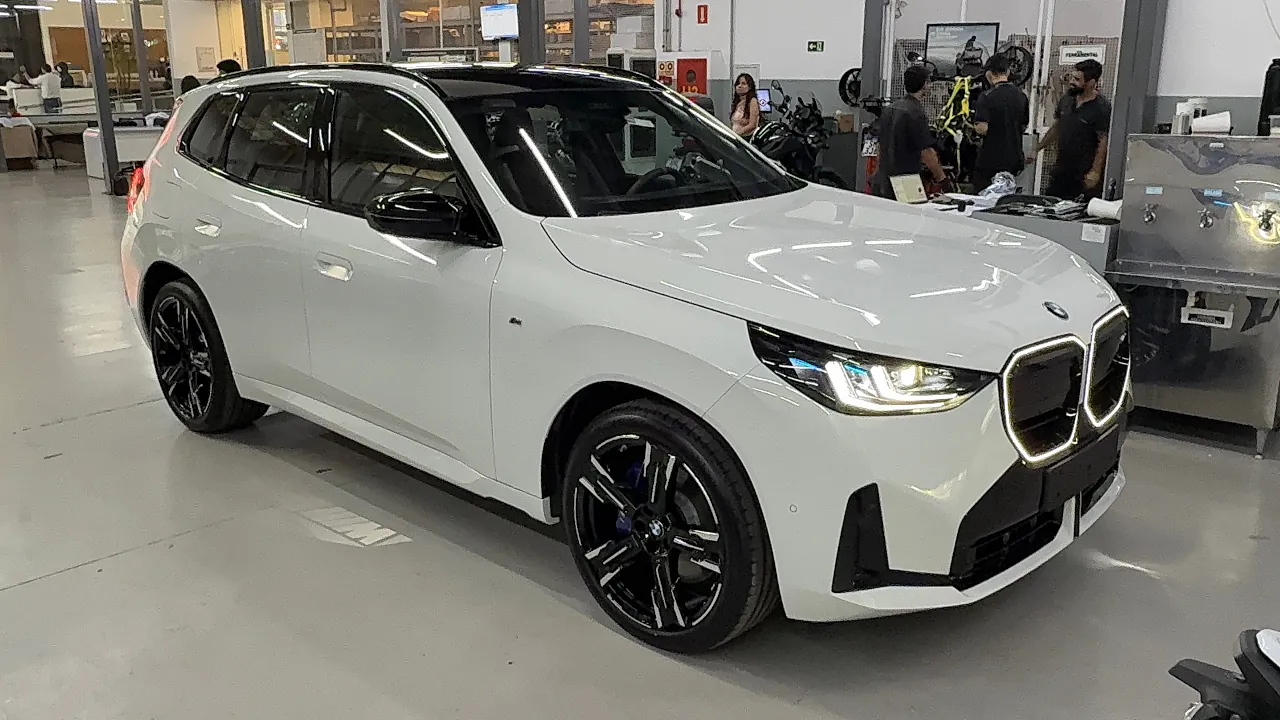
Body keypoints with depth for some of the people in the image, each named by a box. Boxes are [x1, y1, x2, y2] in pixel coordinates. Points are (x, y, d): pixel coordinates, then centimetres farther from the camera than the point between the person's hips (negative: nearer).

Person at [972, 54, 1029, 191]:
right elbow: (1023, 127, 14)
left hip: (990, 161, -6)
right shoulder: (1021, 96, 6)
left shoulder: (987, 97, -14)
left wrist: (974, 124, 0)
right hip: (1014, 160, 6)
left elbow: (982, 129, -21)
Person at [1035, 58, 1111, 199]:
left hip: (1085, 174, -7)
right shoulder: (1067, 100, 9)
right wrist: (1037, 149, 17)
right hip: (1062, 169, 7)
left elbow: (1103, 141, -16)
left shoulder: (1102, 107, -13)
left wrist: (1095, 172, -21)